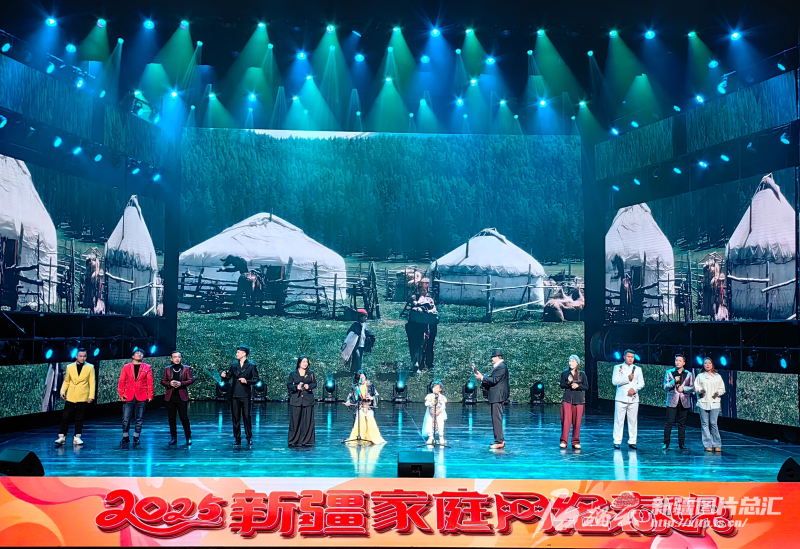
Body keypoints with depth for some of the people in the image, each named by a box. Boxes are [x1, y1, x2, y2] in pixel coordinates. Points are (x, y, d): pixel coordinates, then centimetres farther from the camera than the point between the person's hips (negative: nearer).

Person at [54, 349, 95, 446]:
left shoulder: (90, 367, 2)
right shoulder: (69, 367, 8)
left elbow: (92, 382, -2)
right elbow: (66, 381, 13)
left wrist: (91, 396, -10)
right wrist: (63, 391, -3)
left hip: (83, 397, -1)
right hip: (71, 397, 1)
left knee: (79, 419, 5)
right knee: (65, 418, 0)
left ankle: (77, 438, 12)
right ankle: (62, 437, 6)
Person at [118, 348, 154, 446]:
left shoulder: (147, 368, 6)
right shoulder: (126, 367, 8)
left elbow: (150, 383, 3)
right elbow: (121, 382, 6)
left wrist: (150, 396, -4)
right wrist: (121, 394, -3)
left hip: (141, 398, 0)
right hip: (128, 397, 0)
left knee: (139, 420, 4)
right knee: (126, 419, 0)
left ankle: (136, 438, 14)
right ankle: (125, 437, 13)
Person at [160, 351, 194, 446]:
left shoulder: (186, 369, 7)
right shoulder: (167, 369, 13)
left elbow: (191, 380, -1)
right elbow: (162, 381, 9)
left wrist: (181, 383, -16)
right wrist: (169, 383, -11)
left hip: (182, 396, -2)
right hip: (170, 396, 3)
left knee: (184, 417, -4)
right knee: (171, 418, 6)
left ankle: (188, 438, 3)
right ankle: (173, 438, 14)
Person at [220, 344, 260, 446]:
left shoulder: (252, 366, 2)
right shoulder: (233, 365, 13)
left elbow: (256, 379, 0)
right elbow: (228, 378, 10)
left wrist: (247, 381, -15)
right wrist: (224, 376, -11)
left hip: (245, 395, -4)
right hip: (234, 395, 4)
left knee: (246, 416, -2)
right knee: (235, 417, 5)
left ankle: (249, 438, 7)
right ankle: (237, 438, 13)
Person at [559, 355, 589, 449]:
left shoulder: (582, 375, 6)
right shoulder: (564, 373, 7)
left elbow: (586, 387, 3)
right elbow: (561, 385, 4)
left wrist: (578, 386, -13)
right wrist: (568, 382, -14)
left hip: (579, 400, 0)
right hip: (567, 399, 0)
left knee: (577, 422, 1)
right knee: (566, 420, -7)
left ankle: (576, 442, 11)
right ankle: (564, 441, -3)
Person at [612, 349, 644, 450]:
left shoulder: (638, 369, 13)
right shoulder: (618, 368, 6)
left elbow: (641, 383, 6)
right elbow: (614, 381, -6)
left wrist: (634, 389, -12)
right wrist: (627, 378, -16)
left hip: (633, 399, 2)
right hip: (621, 398, -2)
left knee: (633, 421, 3)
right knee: (619, 420, -3)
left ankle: (632, 441, 10)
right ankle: (617, 441, 1)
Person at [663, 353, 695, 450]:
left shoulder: (689, 374, 10)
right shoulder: (669, 373, 7)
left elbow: (692, 388, 7)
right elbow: (665, 387, 0)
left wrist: (683, 388, -10)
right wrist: (674, 381, -14)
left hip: (684, 402, 1)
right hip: (672, 401, -1)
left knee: (682, 424, 5)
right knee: (669, 423, -7)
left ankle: (681, 444, 12)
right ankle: (666, 444, -3)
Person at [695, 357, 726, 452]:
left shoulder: (717, 376, 13)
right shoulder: (700, 376, 12)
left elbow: (722, 389, 12)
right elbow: (696, 388, 7)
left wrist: (718, 393, -8)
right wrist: (700, 390, -14)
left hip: (714, 403, 0)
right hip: (703, 402, 0)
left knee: (713, 423, -6)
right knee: (705, 424, -1)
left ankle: (717, 445, 2)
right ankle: (708, 445, 3)